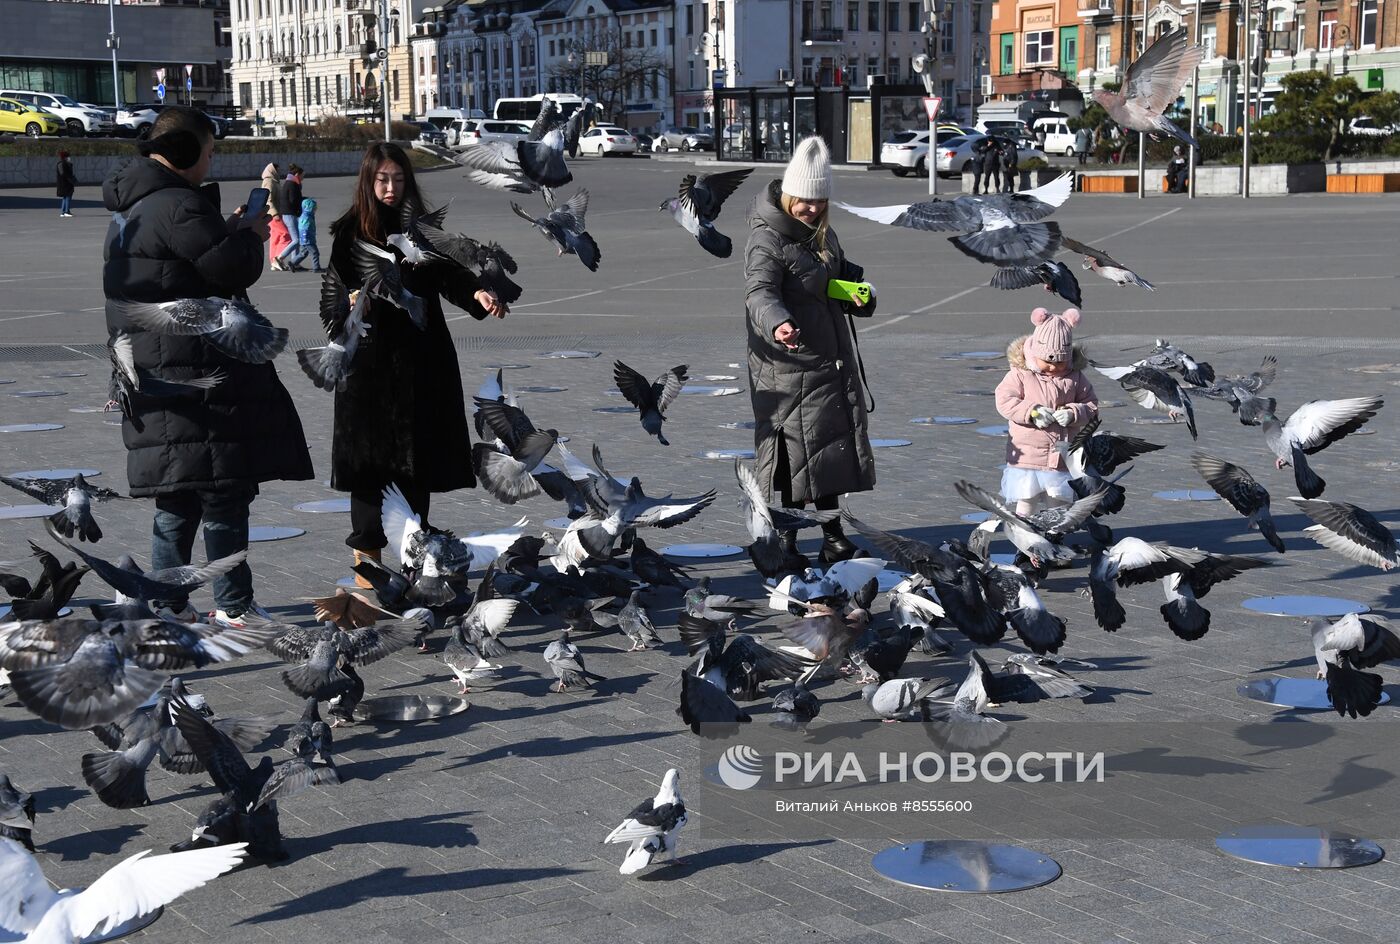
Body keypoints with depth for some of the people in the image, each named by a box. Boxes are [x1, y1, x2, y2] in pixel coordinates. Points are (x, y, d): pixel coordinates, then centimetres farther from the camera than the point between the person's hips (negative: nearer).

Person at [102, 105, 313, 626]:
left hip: (150, 373, 10)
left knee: (177, 502, 14)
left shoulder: (129, 210, 18)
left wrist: (228, 230, 15)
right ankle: (234, 606, 2)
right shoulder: (179, 205, -15)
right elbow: (232, 269, -18)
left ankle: (167, 604, 17)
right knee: (224, 490, -3)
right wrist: (251, 235, 1)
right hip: (195, 375, -10)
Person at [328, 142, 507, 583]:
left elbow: (447, 275, -2)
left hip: (421, 357, 3)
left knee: (419, 461, 7)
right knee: (369, 461, -2)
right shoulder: (350, 232, 1)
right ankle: (367, 552, 6)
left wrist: (477, 293, -22)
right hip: (370, 360, -3)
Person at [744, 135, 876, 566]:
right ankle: (787, 538, 8)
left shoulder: (823, 234, 11)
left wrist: (860, 294, 2)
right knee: (797, 450, -3)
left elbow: (845, 274, 26)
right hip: (787, 366, -8)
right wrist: (777, 323, -53)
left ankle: (832, 533, 24)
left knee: (831, 445, 13)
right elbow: (760, 292, -31)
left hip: (830, 362, 8)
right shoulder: (767, 240, -16)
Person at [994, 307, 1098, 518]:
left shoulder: (1075, 377, 3)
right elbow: (1004, 401, -13)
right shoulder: (1020, 374, -5)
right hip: (1027, 456, -2)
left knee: (1059, 503, 7)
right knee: (1026, 502, 3)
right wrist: (1032, 411, -26)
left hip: (1063, 458, 2)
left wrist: (1073, 413, -16)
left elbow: (1091, 405, 4)